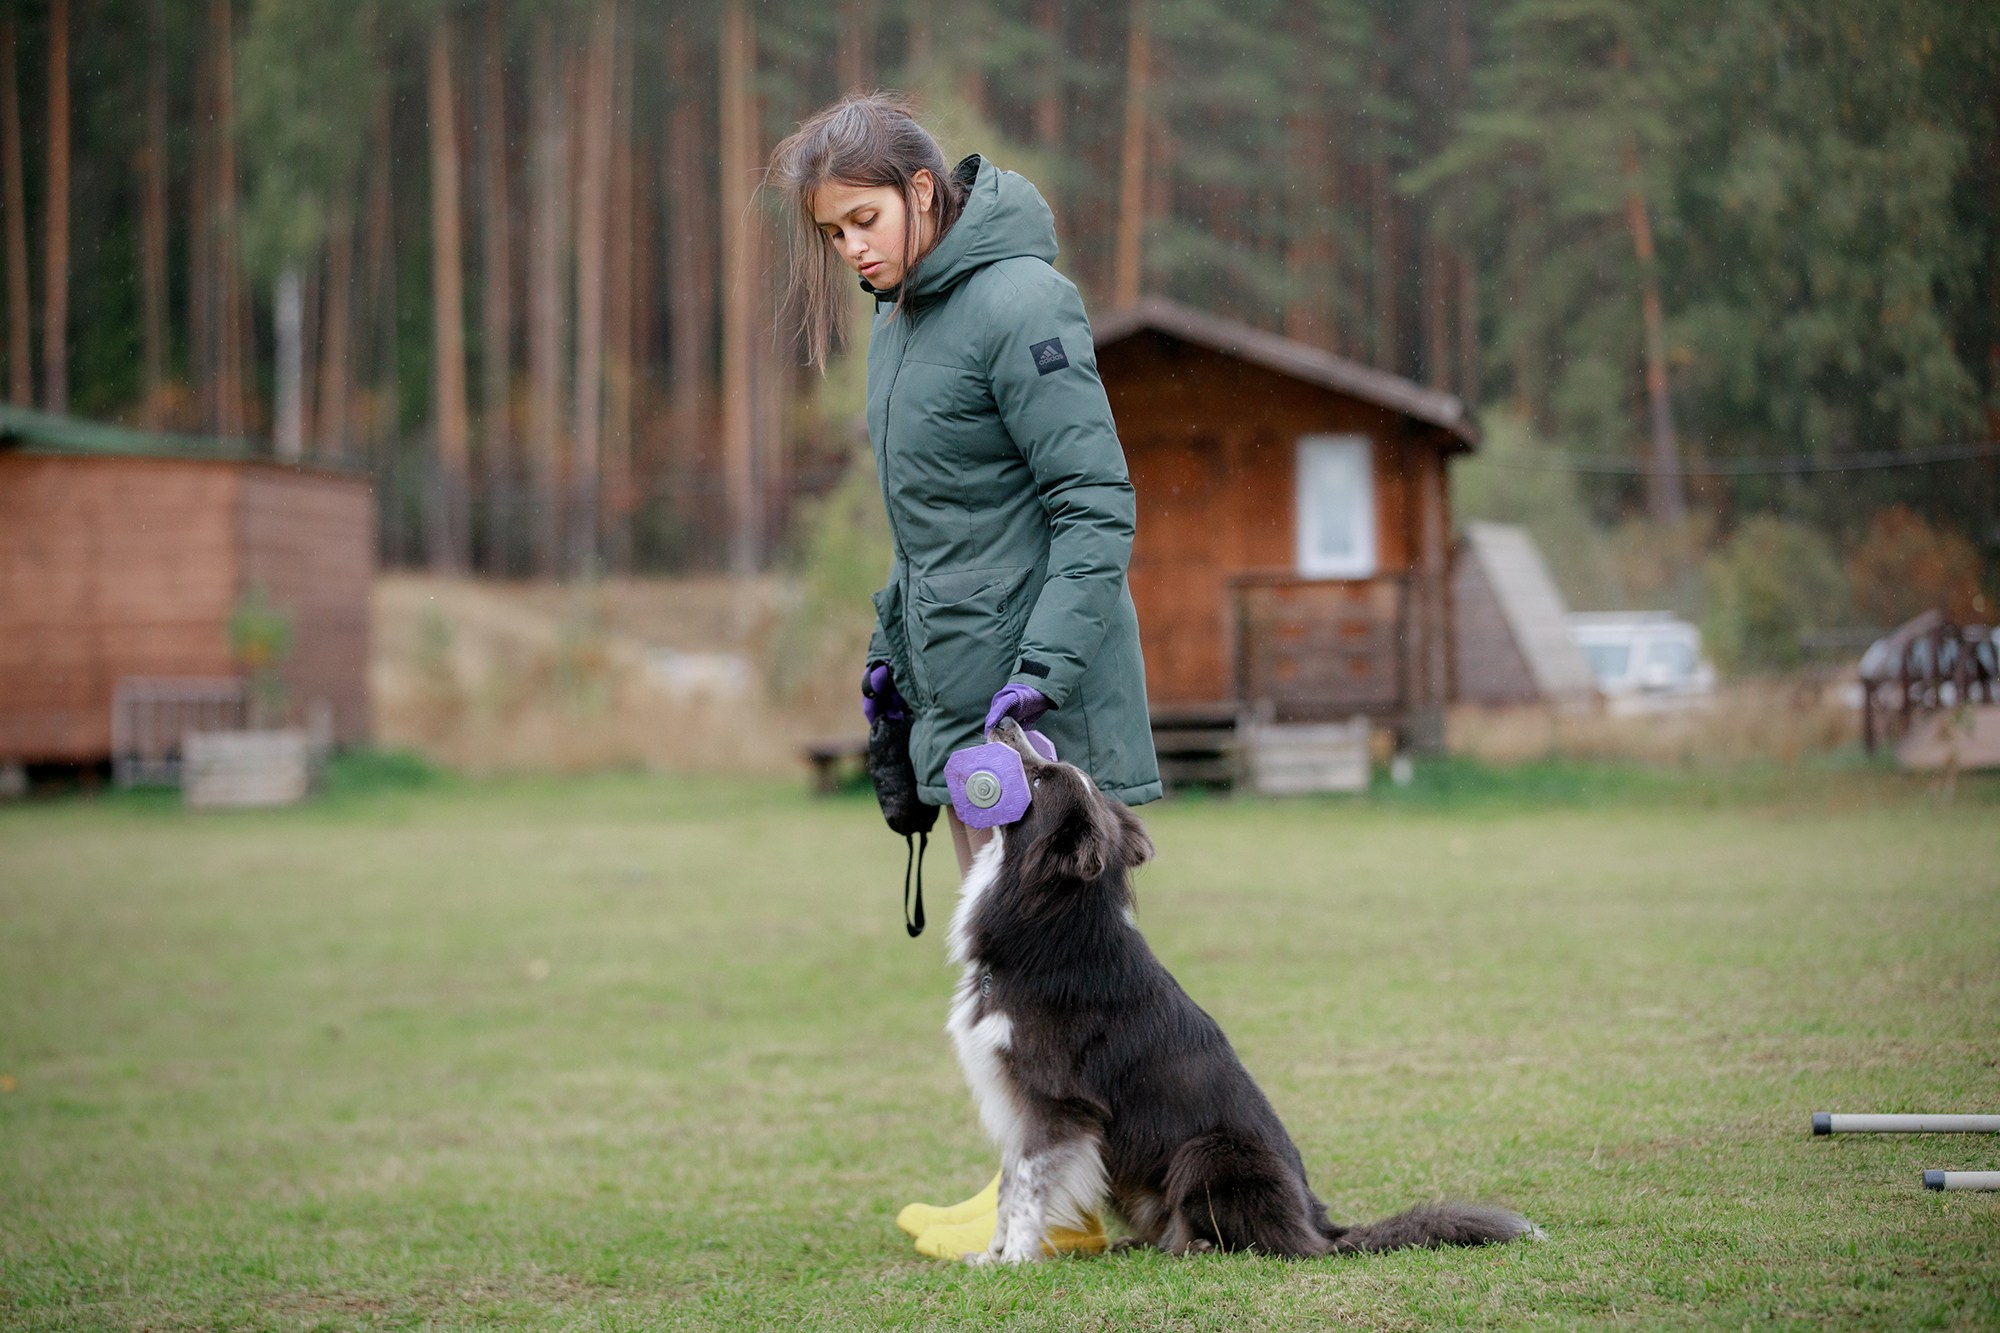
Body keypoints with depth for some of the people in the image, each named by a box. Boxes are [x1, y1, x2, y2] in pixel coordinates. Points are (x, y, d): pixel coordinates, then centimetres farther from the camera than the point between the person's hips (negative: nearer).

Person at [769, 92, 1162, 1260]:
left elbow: (1099, 505, -20)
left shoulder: (1018, 302, -17)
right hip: (959, 683, 9)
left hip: (1042, 692, -9)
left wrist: (1042, 673, -25)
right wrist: (893, 640, 19)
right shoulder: (904, 310, 12)